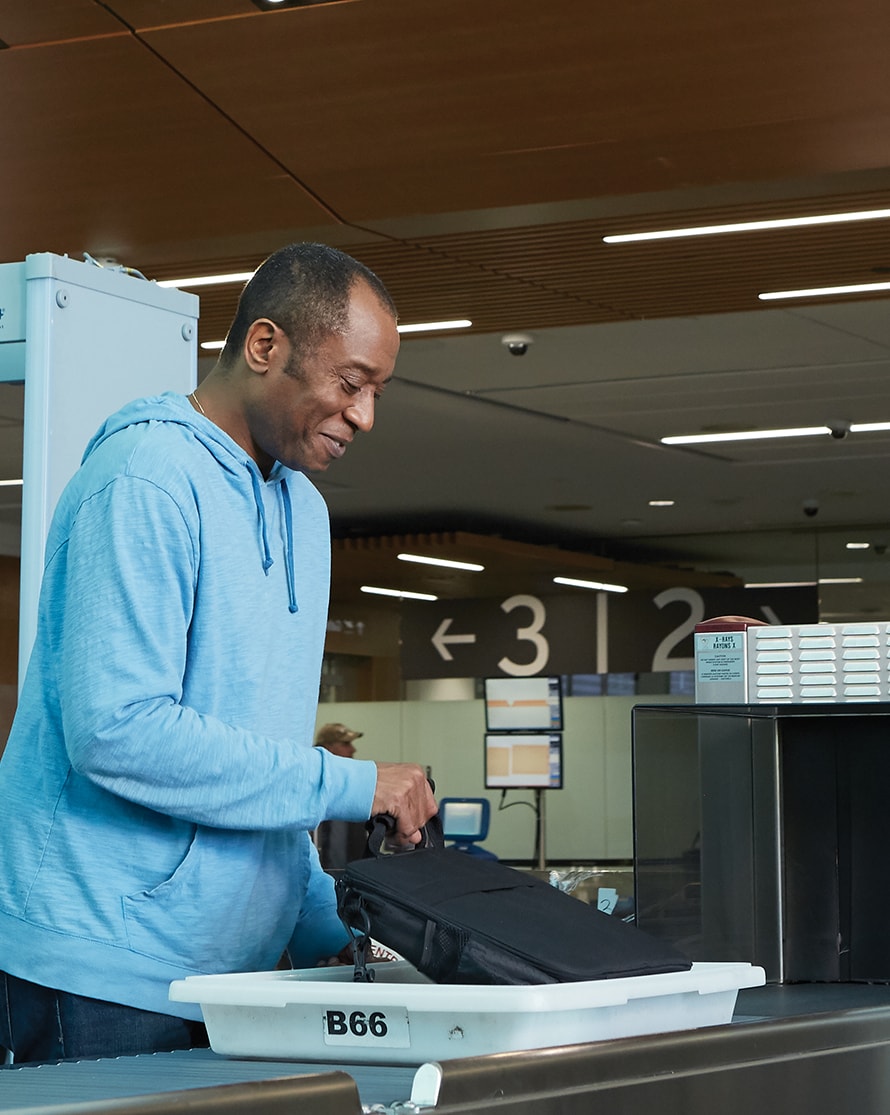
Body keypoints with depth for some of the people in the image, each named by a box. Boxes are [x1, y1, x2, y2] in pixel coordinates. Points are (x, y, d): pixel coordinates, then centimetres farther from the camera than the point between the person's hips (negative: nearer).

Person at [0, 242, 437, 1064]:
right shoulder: (146, 479, -14)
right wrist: (352, 786, -19)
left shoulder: (303, 509, 16)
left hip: (229, 971, 8)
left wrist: (327, 927, 10)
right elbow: (116, 732, -24)